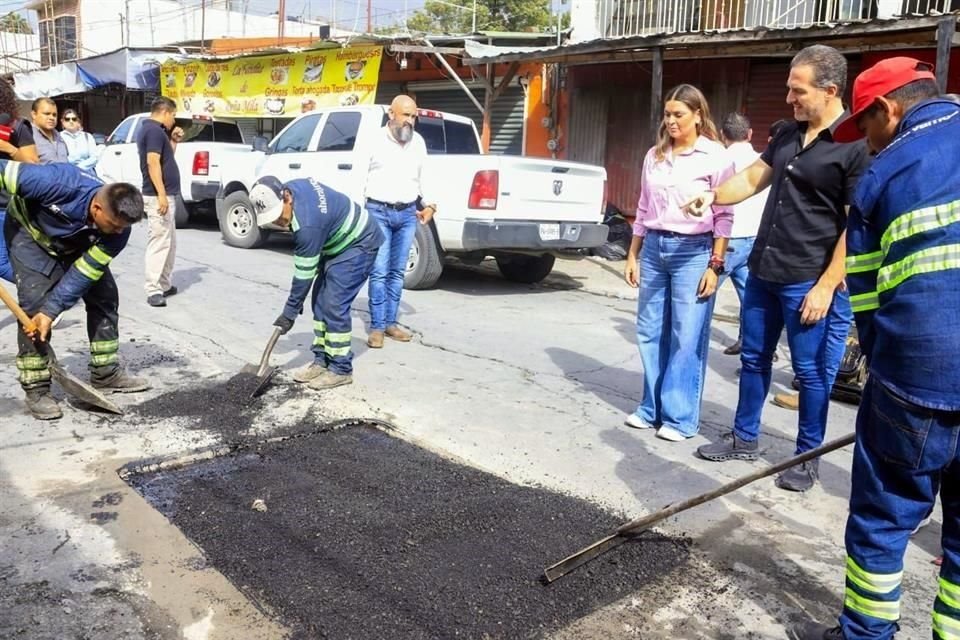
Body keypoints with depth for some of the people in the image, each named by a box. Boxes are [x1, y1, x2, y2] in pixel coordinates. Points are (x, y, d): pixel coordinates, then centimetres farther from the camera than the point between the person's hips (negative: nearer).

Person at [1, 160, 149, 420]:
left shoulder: (118, 228, -29)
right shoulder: (60, 184, -43)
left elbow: (84, 274, -23)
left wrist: (51, 311, -29)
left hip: (76, 243, 4)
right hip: (30, 232, -4)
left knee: (104, 295, -1)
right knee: (35, 303, -16)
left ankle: (106, 373, 13)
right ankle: (35, 388, -6)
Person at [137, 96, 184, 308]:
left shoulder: (152, 129, 18)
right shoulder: (154, 130, -13)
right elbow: (153, 162, -22)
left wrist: (173, 141, 15)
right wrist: (161, 194, -27)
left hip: (165, 195, 11)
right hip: (159, 195, -11)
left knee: (169, 243, 16)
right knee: (159, 243, -11)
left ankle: (164, 285, 22)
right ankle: (153, 290, -10)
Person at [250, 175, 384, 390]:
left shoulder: (308, 224, -34)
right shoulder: (291, 187, -9)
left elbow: (304, 273, -25)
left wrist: (289, 312, -15)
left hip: (360, 243, -10)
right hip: (340, 241, 10)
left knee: (335, 305, -13)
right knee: (320, 301, 7)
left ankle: (341, 370, -3)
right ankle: (322, 361, 14)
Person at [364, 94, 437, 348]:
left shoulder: (418, 142, 10)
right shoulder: (374, 140, -4)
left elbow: (424, 176, 19)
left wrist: (428, 205, 9)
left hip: (407, 213, 4)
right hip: (379, 212, -4)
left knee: (397, 272, 8)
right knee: (379, 272, -5)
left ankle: (391, 322, 16)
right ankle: (377, 326, 1)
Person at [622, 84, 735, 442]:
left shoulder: (715, 156, -3)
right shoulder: (654, 155, 11)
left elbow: (723, 217, -5)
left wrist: (715, 266, -10)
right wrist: (632, 255, 12)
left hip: (693, 251, -5)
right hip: (654, 248, 5)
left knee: (686, 338, -2)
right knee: (650, 333, 8)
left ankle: (680, 418, 7)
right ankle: (652, 409, 20)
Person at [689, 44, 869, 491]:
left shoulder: (857, 146, -13)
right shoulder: (789, 134, 10)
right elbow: (754, 177, 18)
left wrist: (827, 286, -18)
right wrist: (712, 196, 0)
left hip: (809, 281, -7)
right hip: (762, 271, 8)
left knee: (811, 371, 5)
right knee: (754, 358, 15)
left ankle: (808, 457, 20)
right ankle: (744, 438, 30)